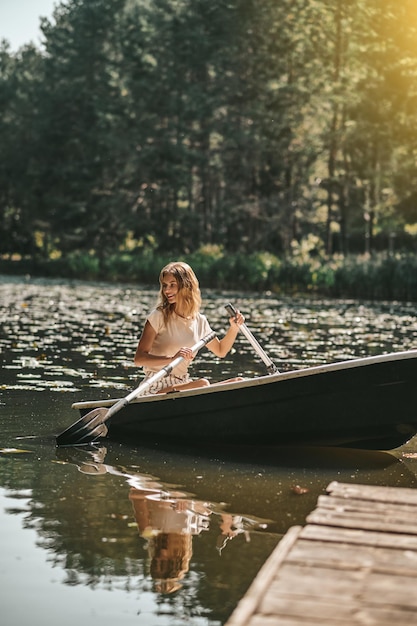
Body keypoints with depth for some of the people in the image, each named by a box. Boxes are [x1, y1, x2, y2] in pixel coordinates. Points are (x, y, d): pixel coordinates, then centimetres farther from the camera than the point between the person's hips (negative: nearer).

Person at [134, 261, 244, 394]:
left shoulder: (200, 321, 7)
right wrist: (172, 359, -29)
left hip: (182, 384, 6)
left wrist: (234, 328, 6)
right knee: (202, 384, -31)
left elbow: (221, 351, 24)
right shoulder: (158, 316, -8)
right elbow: (139, 359, -14)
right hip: (157, 387, -6)